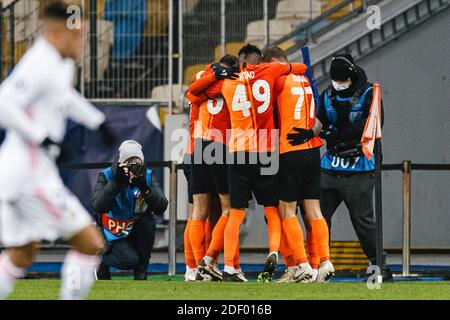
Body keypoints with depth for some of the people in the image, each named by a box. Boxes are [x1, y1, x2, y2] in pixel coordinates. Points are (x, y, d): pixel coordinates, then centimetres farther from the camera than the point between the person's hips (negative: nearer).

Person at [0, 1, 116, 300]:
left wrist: (97, 121, 28)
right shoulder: (40, 66, -18)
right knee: (91, 244, -5)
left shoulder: (62, 64, 12)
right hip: (31, 173, -11)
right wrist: (41, 137, -24)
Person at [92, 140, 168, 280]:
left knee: (148, 222, -30)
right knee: (130, 259, -29)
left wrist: (144, 188, -35)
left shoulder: (147, 176, -7)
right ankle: (103, 260, 6)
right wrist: (116, 182, -36)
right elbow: (98, 207, -29)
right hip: (114, 236, -3)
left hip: (138, 233, 3)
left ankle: (141, 269, -12)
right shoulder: (107, 175, -14)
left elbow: (161, 208, -20)